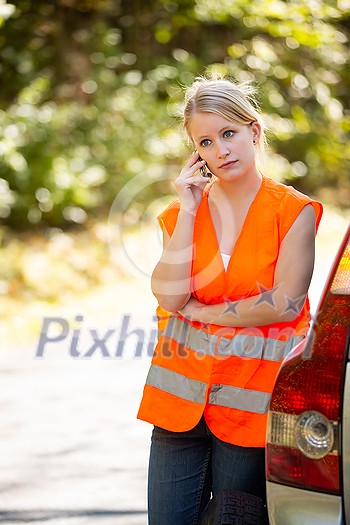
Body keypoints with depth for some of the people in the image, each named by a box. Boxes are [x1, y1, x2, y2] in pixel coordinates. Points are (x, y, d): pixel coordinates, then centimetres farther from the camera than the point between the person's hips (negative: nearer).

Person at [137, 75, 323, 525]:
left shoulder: (294, 211, -2)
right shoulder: (182, 211, 8)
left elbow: (285, 304, -12)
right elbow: (169, 297, -6)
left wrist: (201, 311, -5)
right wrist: (188, 211, -7)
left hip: (251, 397, -3)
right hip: (183, 389, 3)